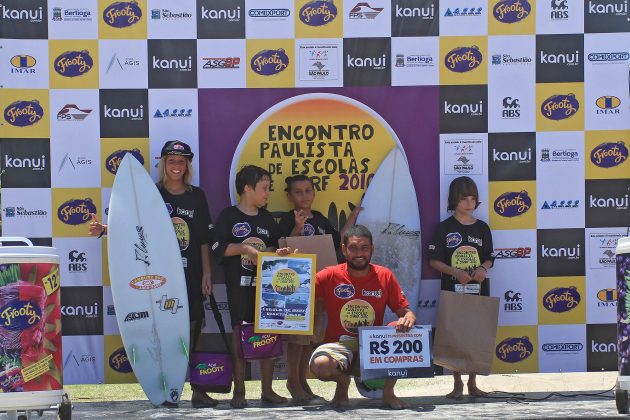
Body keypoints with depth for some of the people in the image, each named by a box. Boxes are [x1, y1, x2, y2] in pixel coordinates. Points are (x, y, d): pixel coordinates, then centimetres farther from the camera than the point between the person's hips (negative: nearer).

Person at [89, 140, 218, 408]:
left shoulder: (196, 196, 8)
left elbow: (204, 240, 9)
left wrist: (207, 273, 5)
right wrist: (105, 229, -17)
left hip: (190, 275, 2)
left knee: (193, 327, 0)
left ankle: (197, 389, 6)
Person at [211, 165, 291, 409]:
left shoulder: (267, 219, 14)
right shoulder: (229, 216, -2)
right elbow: (218, 247, -9)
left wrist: (279, 253, -1)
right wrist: (244, 248, -16)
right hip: (239, 285, -5)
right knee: (240, 334, -2)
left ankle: (267, 390, 13)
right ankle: (239, 391, 5)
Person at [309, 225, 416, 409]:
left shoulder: (384, 276, 0)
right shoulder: (329, 276, -5)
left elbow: (407, 312, 2)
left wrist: (408, 319, -22)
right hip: (339, 345, -2)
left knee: (402, 332, -27)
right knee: (320, 365, -35)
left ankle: (388, 392, -4)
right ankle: (343, 381, 6)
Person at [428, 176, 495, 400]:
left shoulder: (482, 228, 6)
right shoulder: (444, 228, -3)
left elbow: (489, 258, 11)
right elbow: (433, 260, -4)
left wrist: (483, 268, -12)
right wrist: (455, 272, -18)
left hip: (478, 290, 3)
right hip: (453, 290, -3)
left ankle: (472, 383, 15)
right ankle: (457, 384, 11)